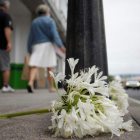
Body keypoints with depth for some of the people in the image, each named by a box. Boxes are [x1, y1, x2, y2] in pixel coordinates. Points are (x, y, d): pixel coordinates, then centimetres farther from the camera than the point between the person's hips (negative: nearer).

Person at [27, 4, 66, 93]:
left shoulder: (34, 22, 16)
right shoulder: (50, 21, 3)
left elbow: (30, 37, 15)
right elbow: (54, 34, -11)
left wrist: (29, 49, 19)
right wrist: (61, 46, -18)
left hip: (36, 46, 3)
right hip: (47, 45, -3)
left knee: (34, 66, -6)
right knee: (50, 67, 4)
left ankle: (30, 82, -28)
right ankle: (51, 87, 9)